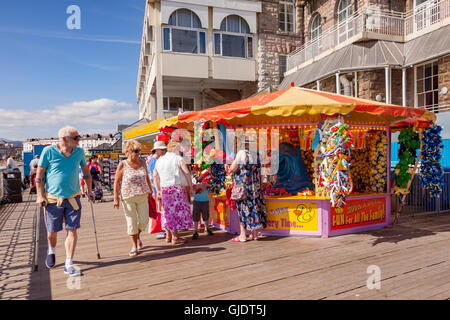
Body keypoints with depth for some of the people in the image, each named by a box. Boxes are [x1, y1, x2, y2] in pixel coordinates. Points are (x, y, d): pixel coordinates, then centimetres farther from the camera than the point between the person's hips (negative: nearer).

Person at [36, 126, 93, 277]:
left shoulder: (79, 151, 1)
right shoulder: (48, 151, -8)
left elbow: (86, 171, 14)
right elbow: (39, 174, -3)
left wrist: (90, 190, 15)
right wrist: (40, 195, -6)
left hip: (73, 198, 2)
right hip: (53, 198, -2)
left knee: (72, 230, -2)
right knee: (52, 232, 10)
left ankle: (68, 264, 8)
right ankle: (51, 251, 43)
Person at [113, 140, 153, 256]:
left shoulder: (142, 163, 7)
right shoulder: (122, 165, -6)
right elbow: (116, 182, -4)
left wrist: (150, 191, 15)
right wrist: (116, 198, -8)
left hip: (142, 196, 4)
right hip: (128, 197, -3)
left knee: (144, 220, 3)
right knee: (131, 221, 0)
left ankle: (137, 236, 34)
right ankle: (134, 246, 13)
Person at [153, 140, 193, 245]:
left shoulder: (159, 160, 14)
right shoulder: (178, 159, -4)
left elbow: (155, 176, 18)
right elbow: (187, 173, -9)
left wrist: (158, 190, 23)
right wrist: (191, 187, -2)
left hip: (164, 189, 6)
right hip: (176, 188, -6)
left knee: (168, 211, 13)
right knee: (177, 210, 0)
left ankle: (168, 236, 21)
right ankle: (175, 237, 2)